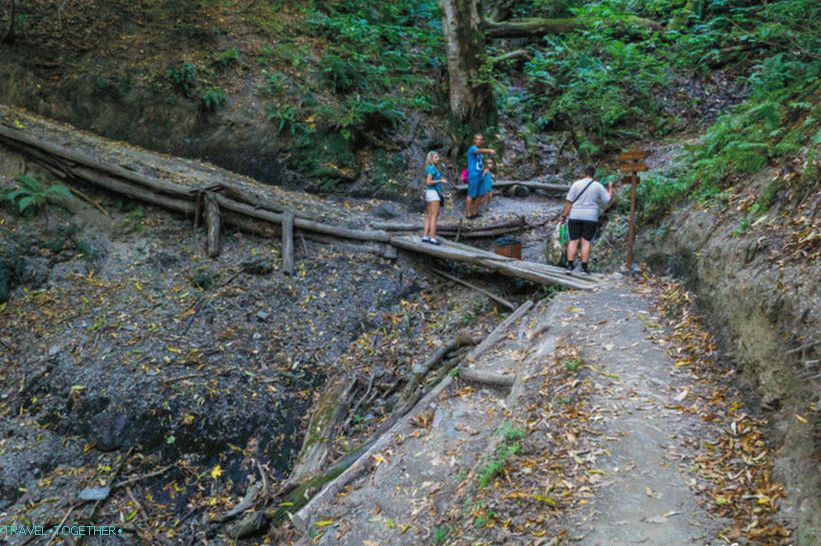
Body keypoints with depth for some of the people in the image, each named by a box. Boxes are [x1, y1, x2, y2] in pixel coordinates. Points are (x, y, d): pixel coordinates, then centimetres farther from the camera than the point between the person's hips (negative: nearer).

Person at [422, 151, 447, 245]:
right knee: (434, 217, -10)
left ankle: (425, 236, 7)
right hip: (433, 192, -10)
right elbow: (429, 182, -19)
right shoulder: (432, 168, -12)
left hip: (429, 193, 10)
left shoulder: (429, 168, 17)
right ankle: (433, 238, -11)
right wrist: (440, 180, -13)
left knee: (429, 217, 9)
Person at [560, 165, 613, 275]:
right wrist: (610, 189, 22)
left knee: (573, 241, 1)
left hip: (575, 216, 0)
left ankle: (570, 266, -5)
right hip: (590, 217, 0)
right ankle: (585, 267, 1)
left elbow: (569, 202, -5)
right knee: (586, 242, 3)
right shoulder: (598, 186, 1)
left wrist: (564, 215, 0)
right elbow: (608, 200, 6)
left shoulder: (577, 184, -1)